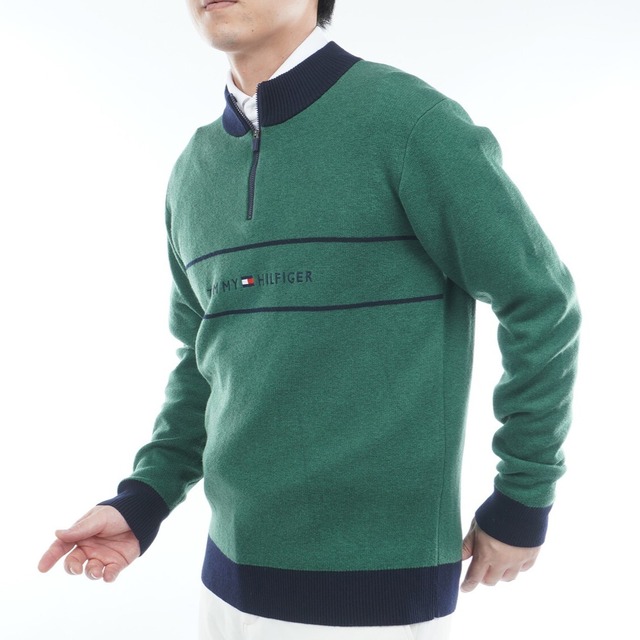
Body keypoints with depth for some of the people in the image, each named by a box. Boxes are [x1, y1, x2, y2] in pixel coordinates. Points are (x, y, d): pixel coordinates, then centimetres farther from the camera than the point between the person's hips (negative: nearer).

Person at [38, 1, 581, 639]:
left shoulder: (414, 121, -14)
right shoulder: (195, 174, 7)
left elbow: (542, 307, -8)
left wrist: (523, 503, -3)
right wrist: (143, 501, 3)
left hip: (374, 585, -6)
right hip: (239, 565, 6)